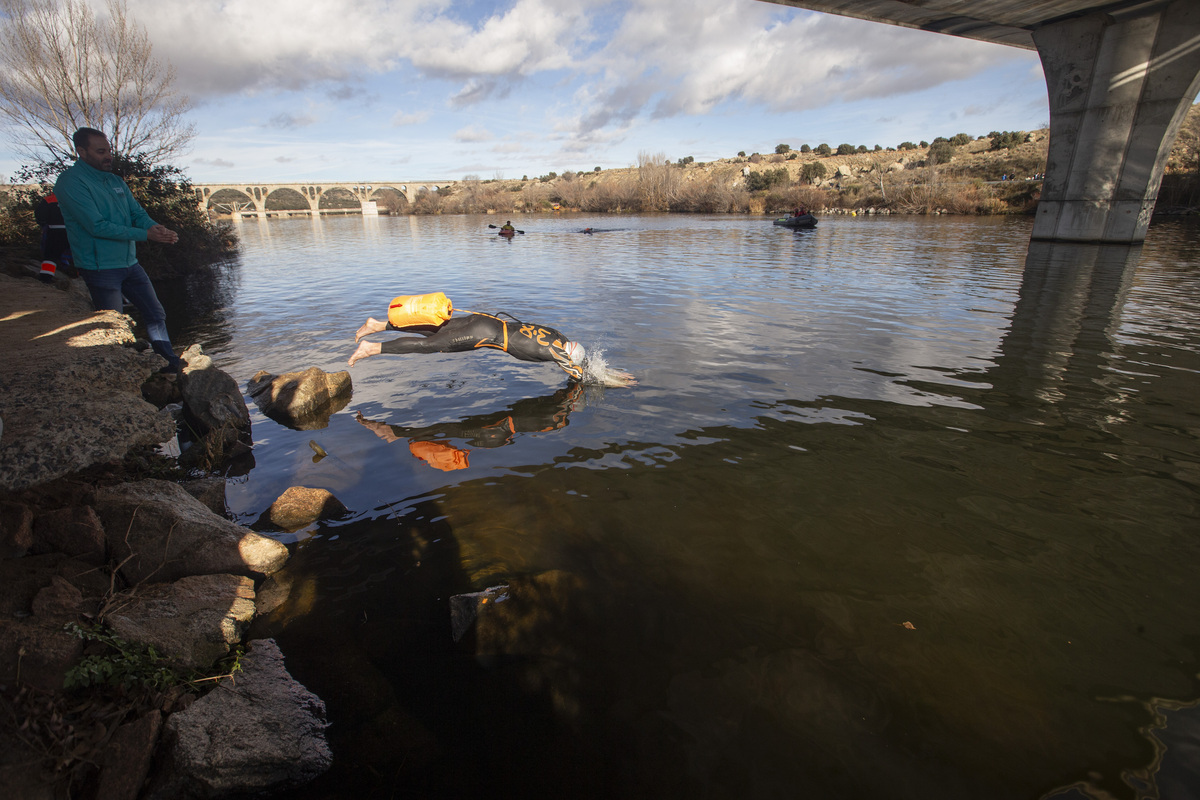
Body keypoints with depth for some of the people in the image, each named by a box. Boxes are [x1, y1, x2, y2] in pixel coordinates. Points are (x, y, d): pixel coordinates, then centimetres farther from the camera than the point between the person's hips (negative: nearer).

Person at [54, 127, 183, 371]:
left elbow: (137, 213, 8)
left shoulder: (115, 181, 11)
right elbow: (97, 226, -20)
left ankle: (170, 363, 21)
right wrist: (145, 234, -22)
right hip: (100, 267, -7)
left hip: (129, 262, 7)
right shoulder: (71, 182, -12)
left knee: (156, 314, 10)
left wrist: (156, 227, -15)